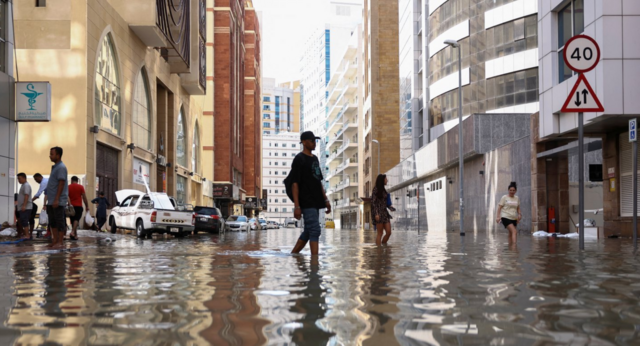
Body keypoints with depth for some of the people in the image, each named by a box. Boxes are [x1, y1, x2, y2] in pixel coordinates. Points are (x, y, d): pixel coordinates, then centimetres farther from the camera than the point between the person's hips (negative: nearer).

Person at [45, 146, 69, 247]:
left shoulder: (61, 167, -12)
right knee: (52, 222, 11)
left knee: (60, 221, -5)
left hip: (58, 201, -10)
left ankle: (59, 242, -2)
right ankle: (55, 240, 17)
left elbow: (61, 184, -18)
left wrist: (56, 199, -22)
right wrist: (49, 199, 19)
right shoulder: (55, 167, 18)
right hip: (51, 201, 10)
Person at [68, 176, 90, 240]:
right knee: (77, 219, -9)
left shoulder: (68, 187, 5)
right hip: (78, 206, -2)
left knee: (73, 220, 9)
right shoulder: (81, 187, 0)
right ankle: (73, 232, -31)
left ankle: (75, 235, 10)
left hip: (71, 207, 3)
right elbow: (84, 197, -2)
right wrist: (87, 206, 5)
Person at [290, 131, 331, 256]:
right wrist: (296, 206, -18)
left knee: (308, 232, 12)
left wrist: (325, 200, 19)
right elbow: (295, 184, -12)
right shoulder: (299, 159, -7)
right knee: (315, 230, -13)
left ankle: (292, 255, 21)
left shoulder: (315, 158, 18)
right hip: (306, 202, -8)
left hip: (316, 202, 8)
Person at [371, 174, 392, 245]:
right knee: (380, 233, -6)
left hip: (385, 213, 7)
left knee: (389, 232, -2)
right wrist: (376, 214, -20)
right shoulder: (375, 189, -5)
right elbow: (373, 202, -12)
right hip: (378, 213, -7)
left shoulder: (384, 190, 17)